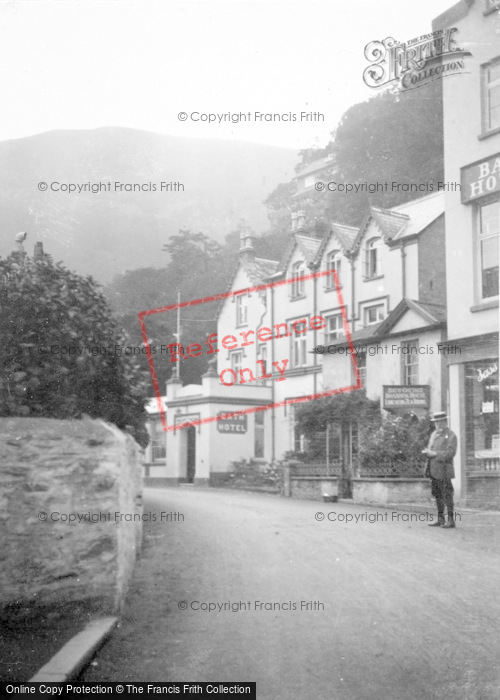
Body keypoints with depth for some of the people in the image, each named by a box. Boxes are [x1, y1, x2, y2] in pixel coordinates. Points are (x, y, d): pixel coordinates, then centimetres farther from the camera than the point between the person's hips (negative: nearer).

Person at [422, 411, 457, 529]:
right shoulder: (434, 434, 17)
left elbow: (450, 453, -15)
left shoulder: (451, 435, -6)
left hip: (444, 471, -8)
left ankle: (451, 520, 1)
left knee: (447, 496, -4)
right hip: (433, 470, 8)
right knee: (437, 495, 12)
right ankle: (440, 520, 19)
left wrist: (434, 454, -20)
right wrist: (426, 452, -2)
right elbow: (430, 449, 22)